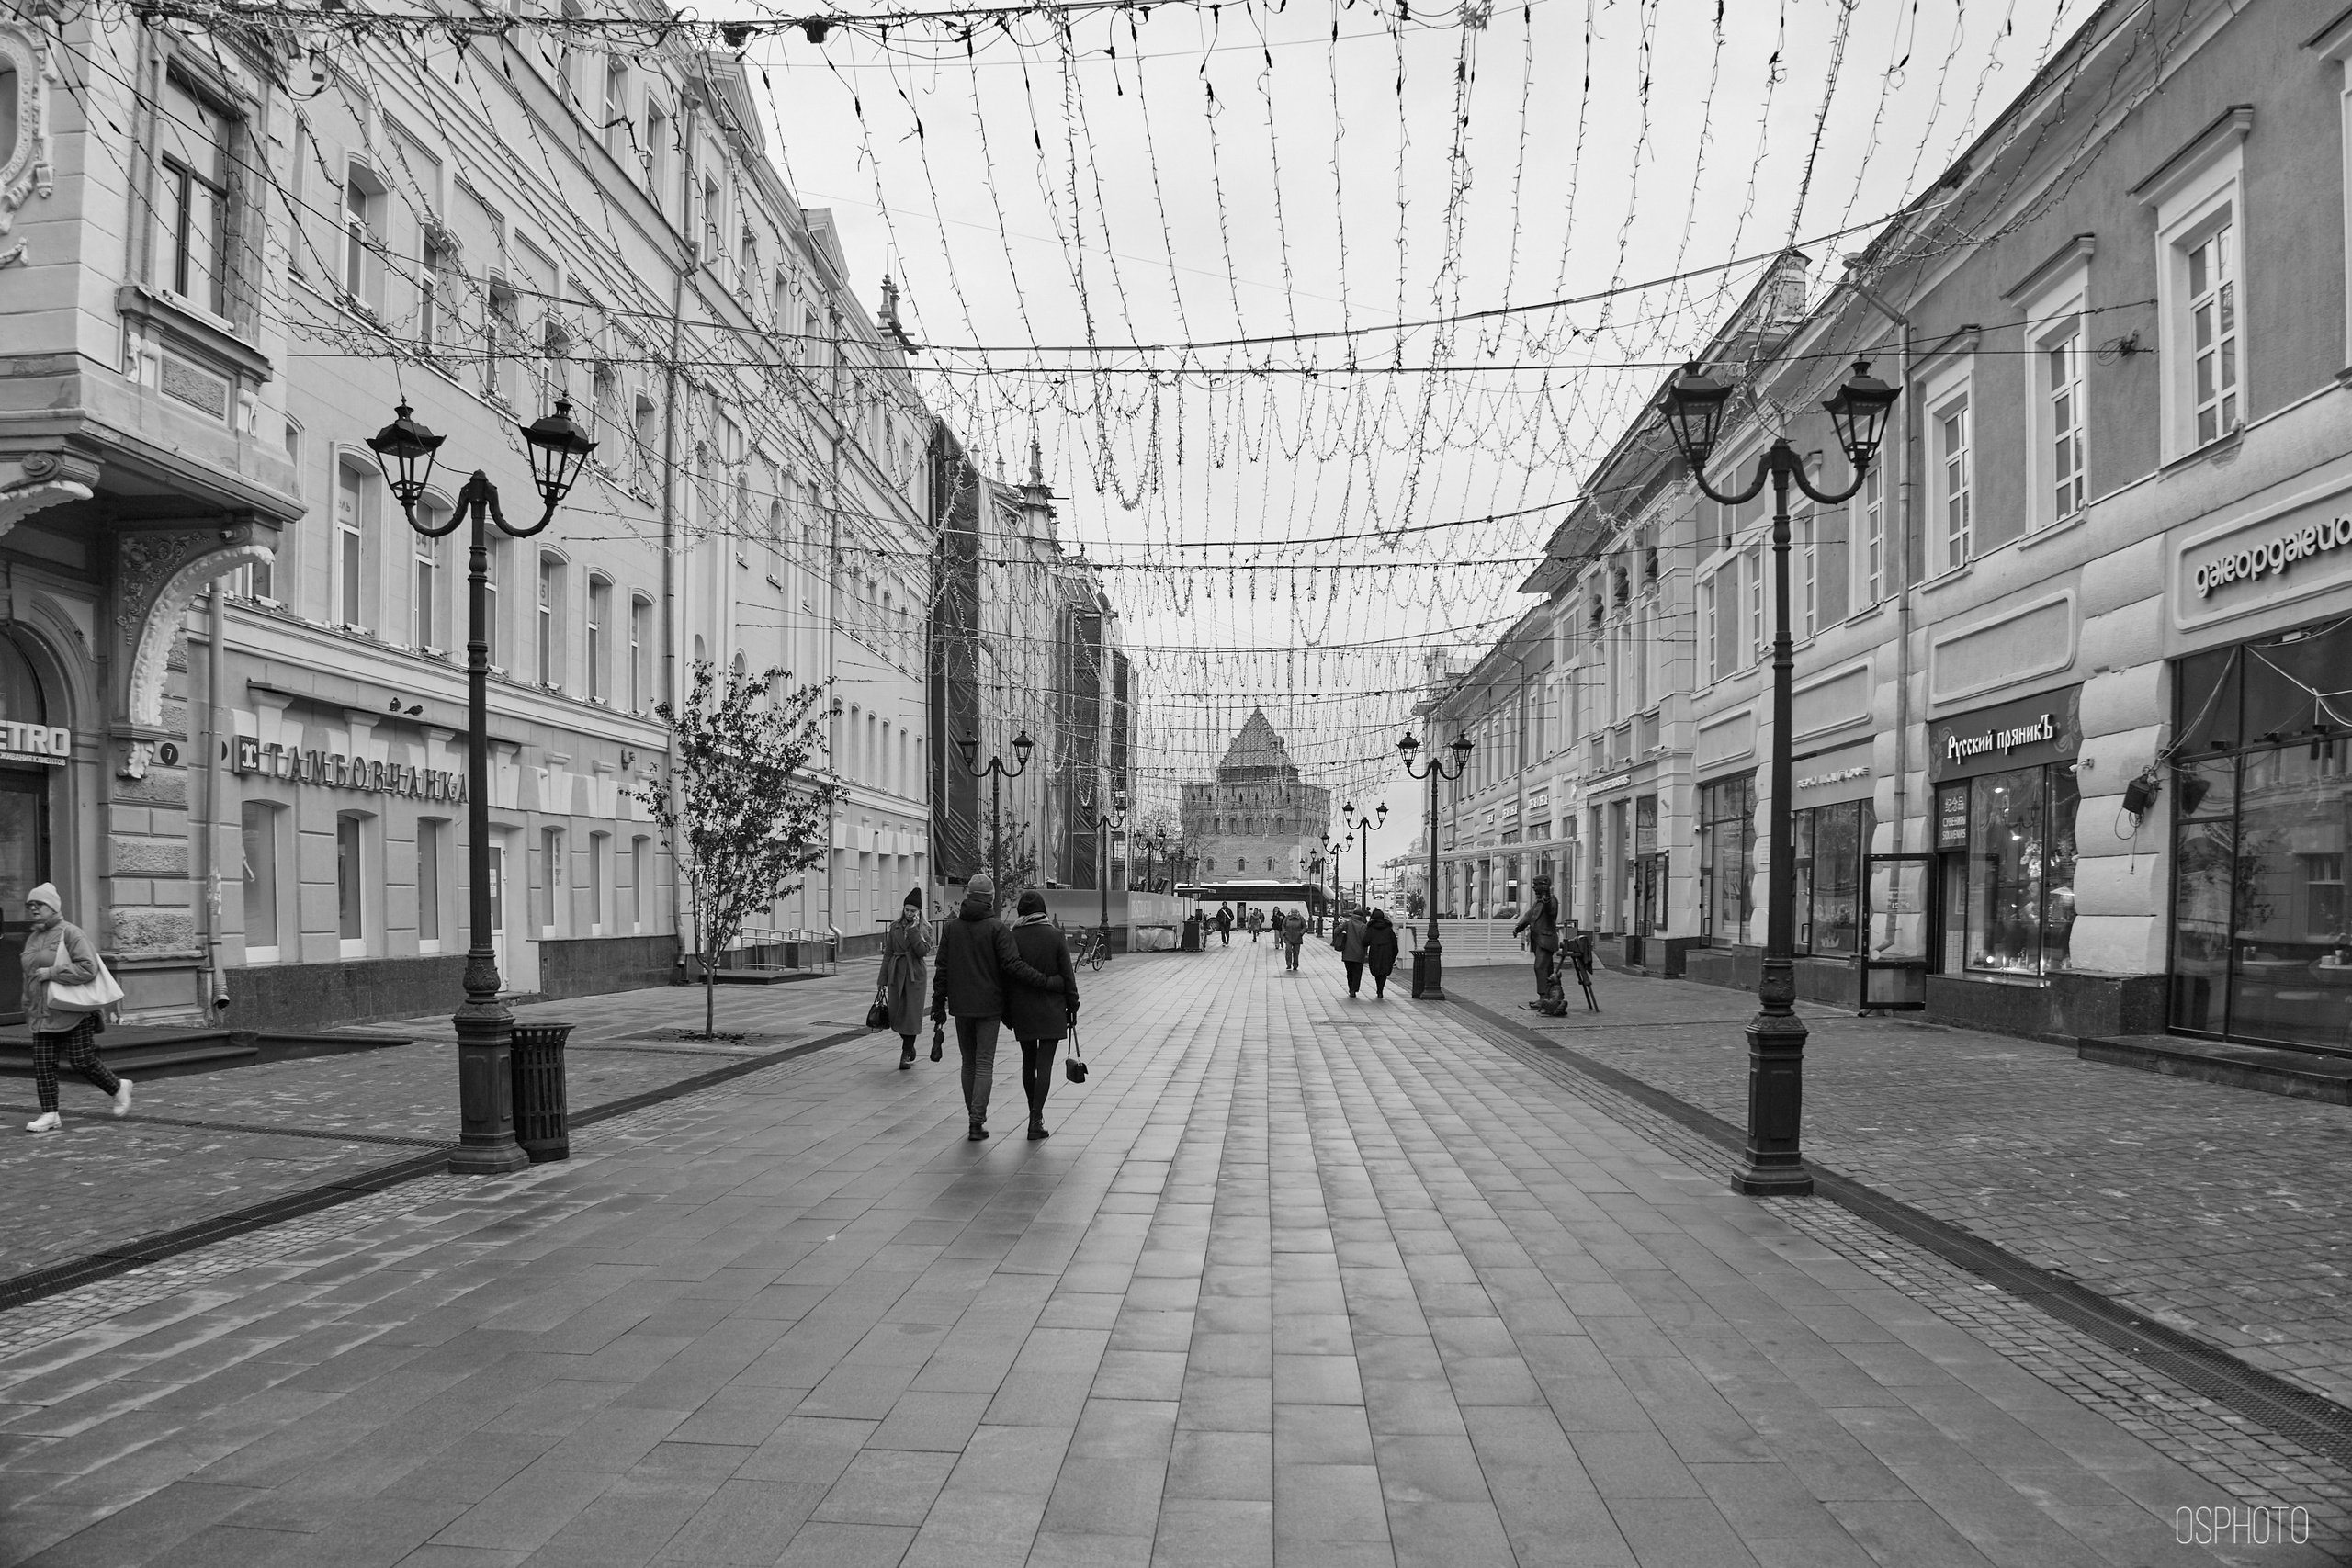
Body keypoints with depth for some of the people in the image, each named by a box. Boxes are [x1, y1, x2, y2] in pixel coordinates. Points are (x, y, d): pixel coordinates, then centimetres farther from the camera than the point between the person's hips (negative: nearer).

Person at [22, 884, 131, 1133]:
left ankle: (119, 1088, 19)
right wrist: (29, 1009, 23)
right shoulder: (32, 939, 14)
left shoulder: (69, 933, -10)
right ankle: (50, 1115, 5)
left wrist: (50, 972, -20)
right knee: (42, 1064, 0)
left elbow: (88, 969, -19)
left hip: (73, 1012, -7)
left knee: (82, 1061, -4)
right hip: (43, 1014, 7)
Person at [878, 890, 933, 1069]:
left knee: (911, 1015, -3)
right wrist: (883, 980, 4)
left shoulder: (924, 929, -1)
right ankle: (909, 1047, 28)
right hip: (896, 974, 3)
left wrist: (914, 930, -17)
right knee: (895, 1015, 5)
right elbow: (888, 954, 8)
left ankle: (906, 1054, 9)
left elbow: (923, 951, -16)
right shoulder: (895, 928, 7)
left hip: (915, 975, -3)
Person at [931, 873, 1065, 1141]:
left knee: (968, 1063, 15)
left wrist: (938, 1007, 9)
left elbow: (941, 970, 4)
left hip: (961, 1007, 4)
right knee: (984, 1064, 1)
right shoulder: (998, 928, -10)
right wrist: (1047, 982, -14)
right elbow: (1013, 965, -18)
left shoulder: (950, 928, 4)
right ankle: (977, 1122, -8)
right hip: (989, 1006, -4)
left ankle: (974, 1117, 19)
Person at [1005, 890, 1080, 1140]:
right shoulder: (1055, 936, -6)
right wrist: (1072, 1008, 5)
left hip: (1022, 1010, 2)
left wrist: (1006, 1014, 8)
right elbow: (1068, 976, -4)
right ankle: (1036, 1120, -9)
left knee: (1028, 1061, 16)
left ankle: (1034, 1113, 25)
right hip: (1051, 1011, -2)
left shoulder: (1012, 937, -4)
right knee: (1045, 1064, -2)